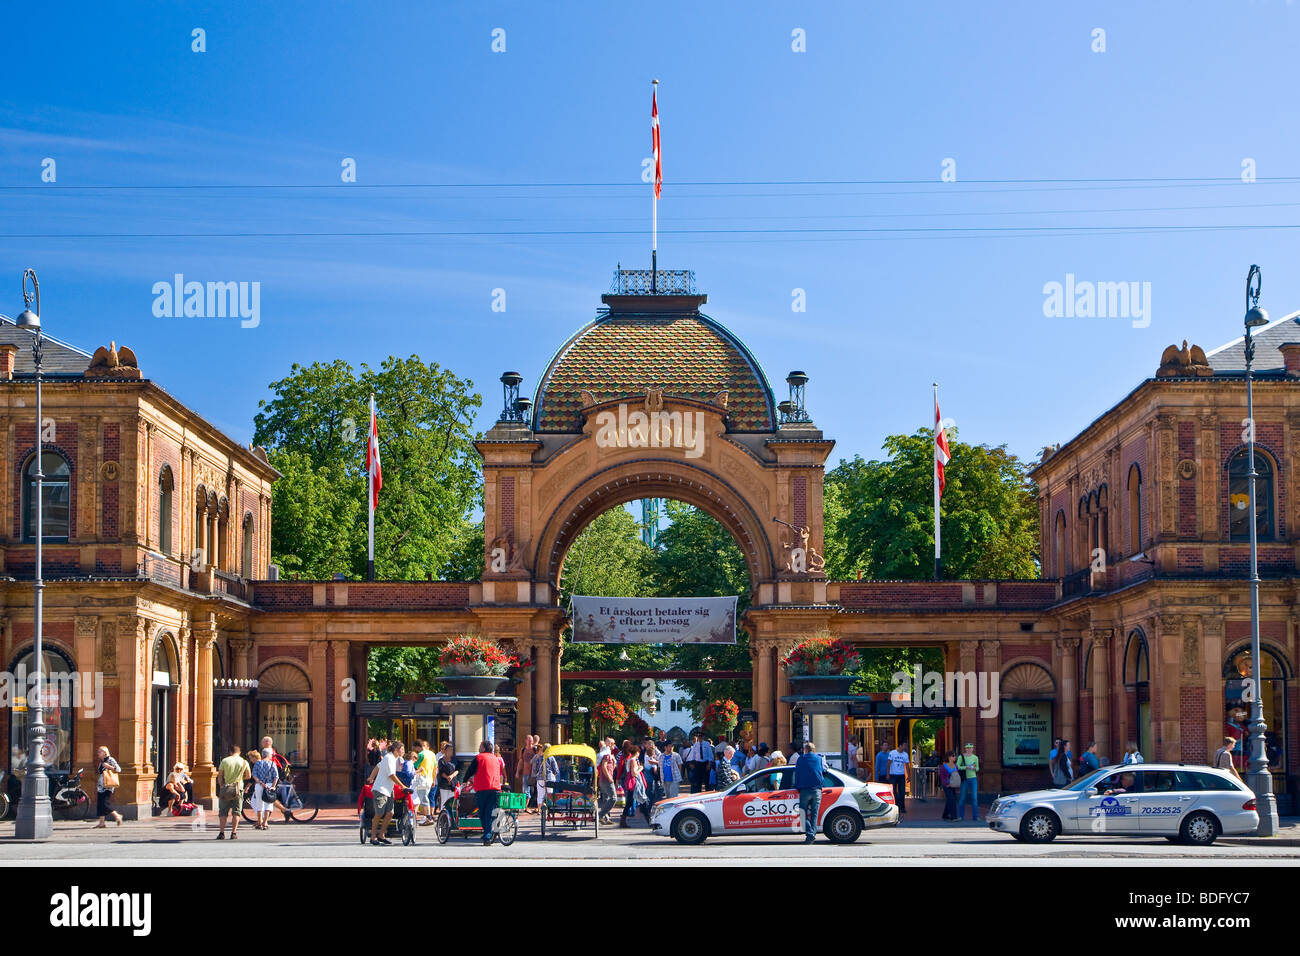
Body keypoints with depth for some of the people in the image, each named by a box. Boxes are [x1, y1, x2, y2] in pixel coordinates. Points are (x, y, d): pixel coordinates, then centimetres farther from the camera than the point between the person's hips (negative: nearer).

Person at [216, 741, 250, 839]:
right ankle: (234, 833, -2)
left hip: (226, 788, 0)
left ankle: (221, 833, 1)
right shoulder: (244, 762, 1)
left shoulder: (225, 761, -2)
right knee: (236, 812, 4)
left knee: (222, 812, 6)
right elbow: (248, 776, 8)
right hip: (238, 789, 0)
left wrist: (221, 786, 6)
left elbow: (219, 776, -3)